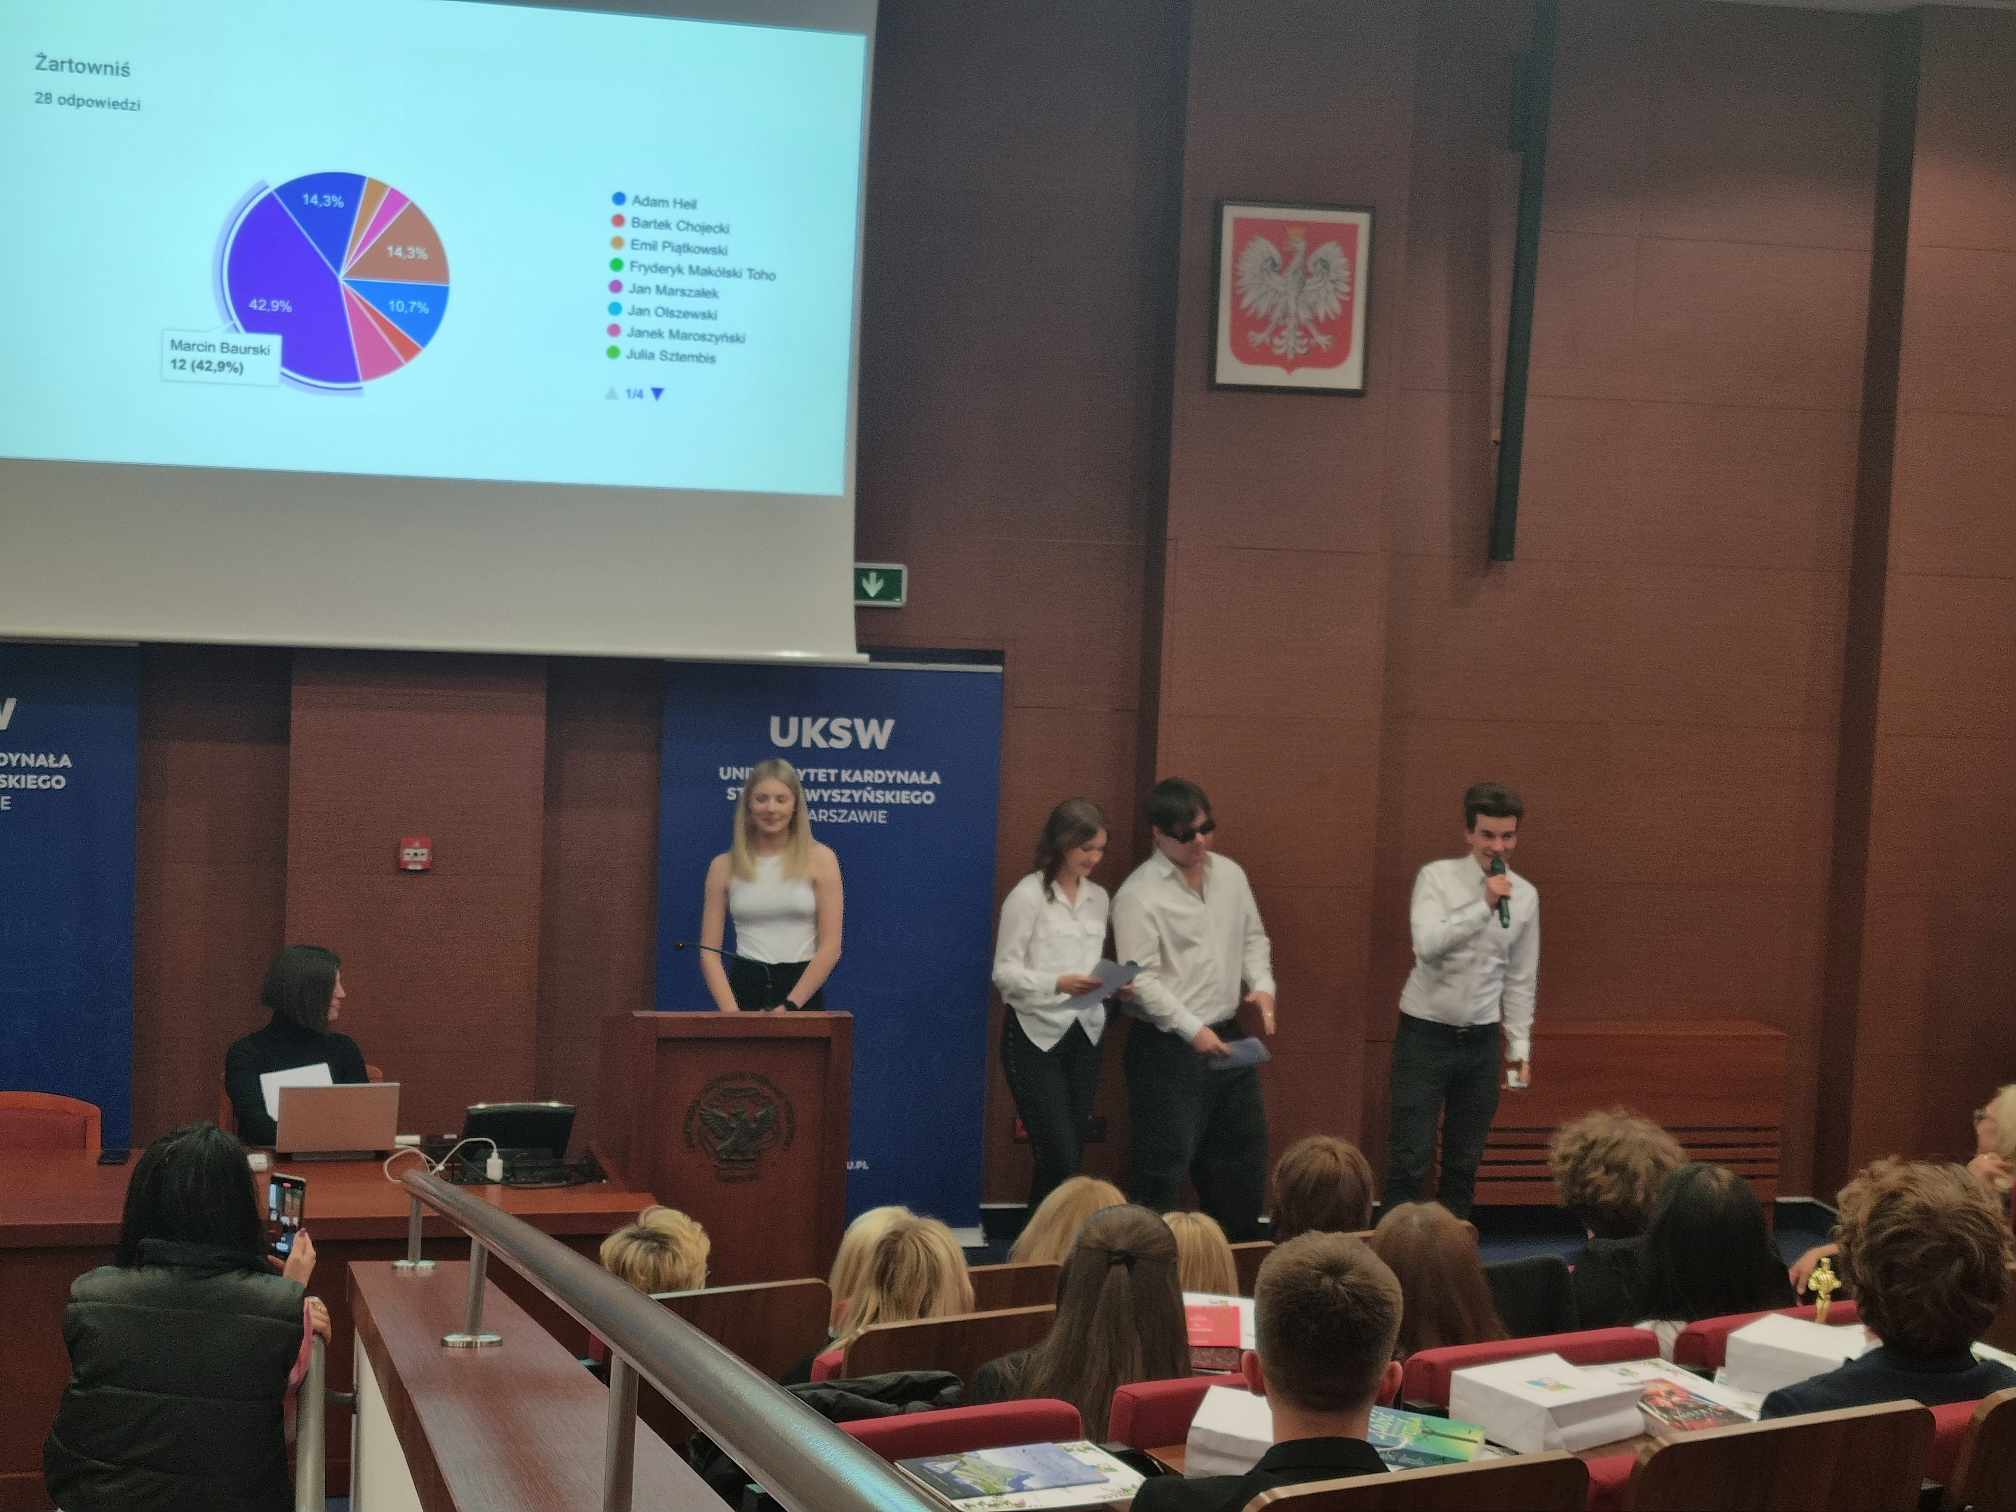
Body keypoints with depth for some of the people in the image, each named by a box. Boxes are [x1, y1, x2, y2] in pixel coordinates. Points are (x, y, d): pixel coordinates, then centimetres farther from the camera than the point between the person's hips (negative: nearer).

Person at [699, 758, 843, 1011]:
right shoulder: (724, 866, 4)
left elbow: (830, 946, -5)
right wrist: (732, 1011, -11)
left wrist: (789, 1006, -11)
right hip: (745, 989, 1)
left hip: (803, 989, -1)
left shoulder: (819, 859, 0)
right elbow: (709, 950, 3)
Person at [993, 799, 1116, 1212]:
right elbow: (1004, 971, -9)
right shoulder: (1028, 895, -8)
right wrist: (1057, 983, -23)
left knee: (1071, 1156, 7)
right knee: (1060, 1157, -11)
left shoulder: (1097, 897, 10)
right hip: (1036, 1036, -6)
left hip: (1084, 1035, 6)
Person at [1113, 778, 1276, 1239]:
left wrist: (1262, 983, -1)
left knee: (1242, 1153, 17)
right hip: (1167, 1047, -8)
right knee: (1164, 1165, -5)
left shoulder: (1230, 874, 8)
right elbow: (1141, 979, -18)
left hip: (1227, 1037, 8)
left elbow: (1254, 937, 18)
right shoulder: (1139, 895, -14)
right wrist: (1192, 1029, -24)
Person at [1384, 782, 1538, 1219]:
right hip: (1425, 1034, -4)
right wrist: (1484, 905, -27)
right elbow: (1427, 944, -25)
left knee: (1465, 1164, 11)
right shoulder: (1437, 878, -9)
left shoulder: (1525, 895, 4)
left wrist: (1520, 1045, 8)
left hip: (1481, 1040, 4)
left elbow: (1521, 979, 10)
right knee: (1410, 1160, -6)